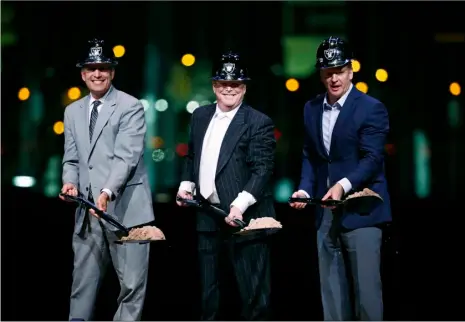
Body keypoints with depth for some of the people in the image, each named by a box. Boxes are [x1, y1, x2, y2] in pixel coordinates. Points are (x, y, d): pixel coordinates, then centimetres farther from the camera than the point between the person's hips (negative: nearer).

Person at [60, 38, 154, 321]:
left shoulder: (131, 107, -3)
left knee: (132, 284, -3)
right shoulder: (73, 112, 16)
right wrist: (70, 182, -6)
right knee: (83, 283, 7)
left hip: (126, 209, -5)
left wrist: (107, 192, -26)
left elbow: (127, 157, -13)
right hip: (87, 211, 5)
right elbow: (72, 159, 17)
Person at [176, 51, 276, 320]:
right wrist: (186, 185, 7)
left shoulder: (259, 123, -8)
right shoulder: (200, 116, 12)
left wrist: (240, 205, -24)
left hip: (243, 215, -6)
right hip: (207, 214, 7)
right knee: (207, 285, 15)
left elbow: (263, 169, -15)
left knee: (252, 287, -4)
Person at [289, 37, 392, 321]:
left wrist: (343, 185, -30)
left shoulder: (371, 108, -7)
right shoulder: (312, 109, 12)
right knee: (332, 287, 8)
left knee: (366, 285, -5)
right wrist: (305, 190, -2)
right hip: (326, 211, 6)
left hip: (360, 210, -6)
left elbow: (372, 158, -15)